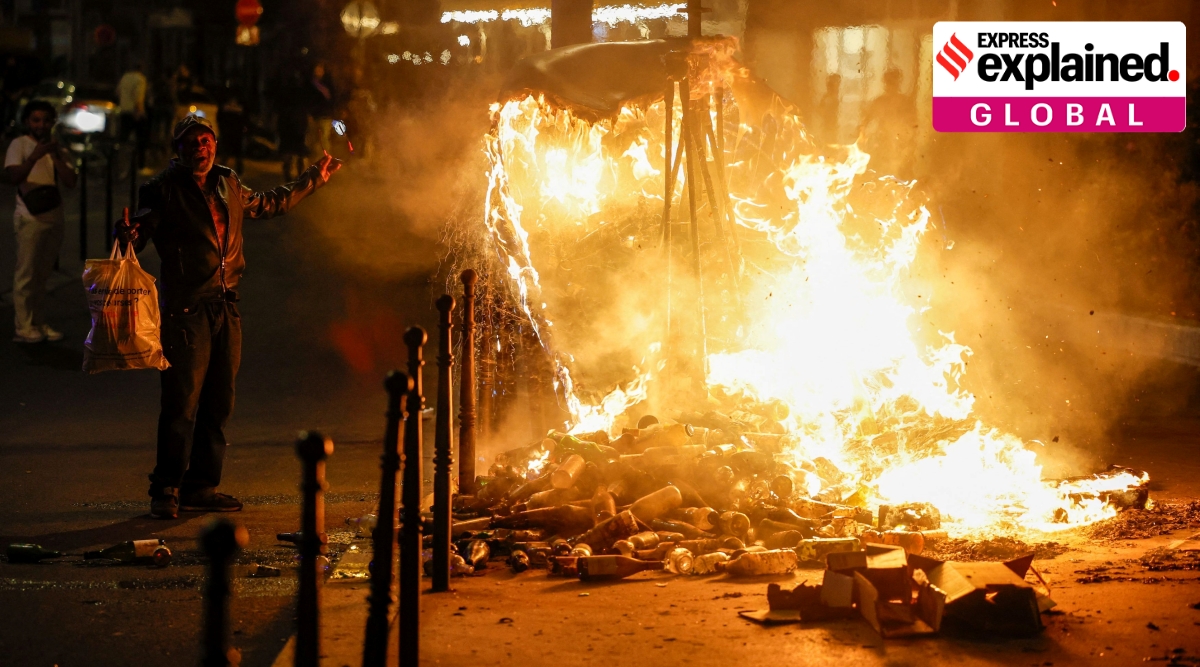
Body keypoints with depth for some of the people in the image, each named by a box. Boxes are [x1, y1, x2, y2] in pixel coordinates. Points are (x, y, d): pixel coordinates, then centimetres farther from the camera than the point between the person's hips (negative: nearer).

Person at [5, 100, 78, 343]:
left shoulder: (56, 147, 11)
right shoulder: (19, 144, -3)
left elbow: (70, 181, 1)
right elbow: (14, 176, -17)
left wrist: (55, 155, -9)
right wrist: (35, 155, -26)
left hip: (54, 216, 5)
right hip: (30, 217, -5)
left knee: (42, 274, 10)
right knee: (26, 274, -5)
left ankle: (39, 323, 15)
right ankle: (24, 328, -3)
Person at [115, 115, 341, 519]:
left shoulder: (229, 185, 16)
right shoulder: (164, 189, -4)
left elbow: (268, 204, 33)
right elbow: (142, 227, -14)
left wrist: (315, 178, 41)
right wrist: (129, 235, -39)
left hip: (226, 306, 7)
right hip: (187, 307, -6)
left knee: (219, 403, 8)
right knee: (182, 403, -9)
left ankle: (201, 486, 18)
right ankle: (166, 490, -1)